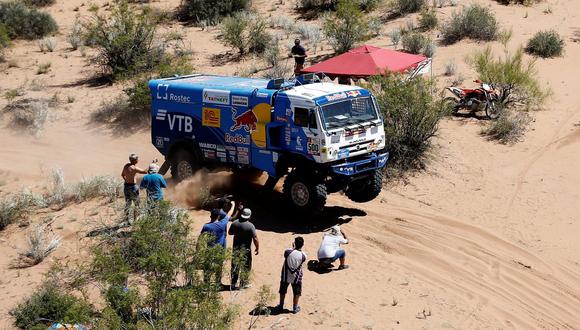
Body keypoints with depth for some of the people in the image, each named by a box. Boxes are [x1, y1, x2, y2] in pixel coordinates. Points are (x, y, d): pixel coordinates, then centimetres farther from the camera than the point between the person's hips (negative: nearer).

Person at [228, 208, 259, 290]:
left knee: (235, 265, 16)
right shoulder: (250, 226, -18)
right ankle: (243, 283, 17)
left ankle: (233, 283, 23)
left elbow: (230, 233, 10)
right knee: (245, 266, 10)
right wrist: (257, 248, -6)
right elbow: (255, 239, -18)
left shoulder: (235, 223, -5)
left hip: (236, 248, 4)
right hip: (245, 249, -4)